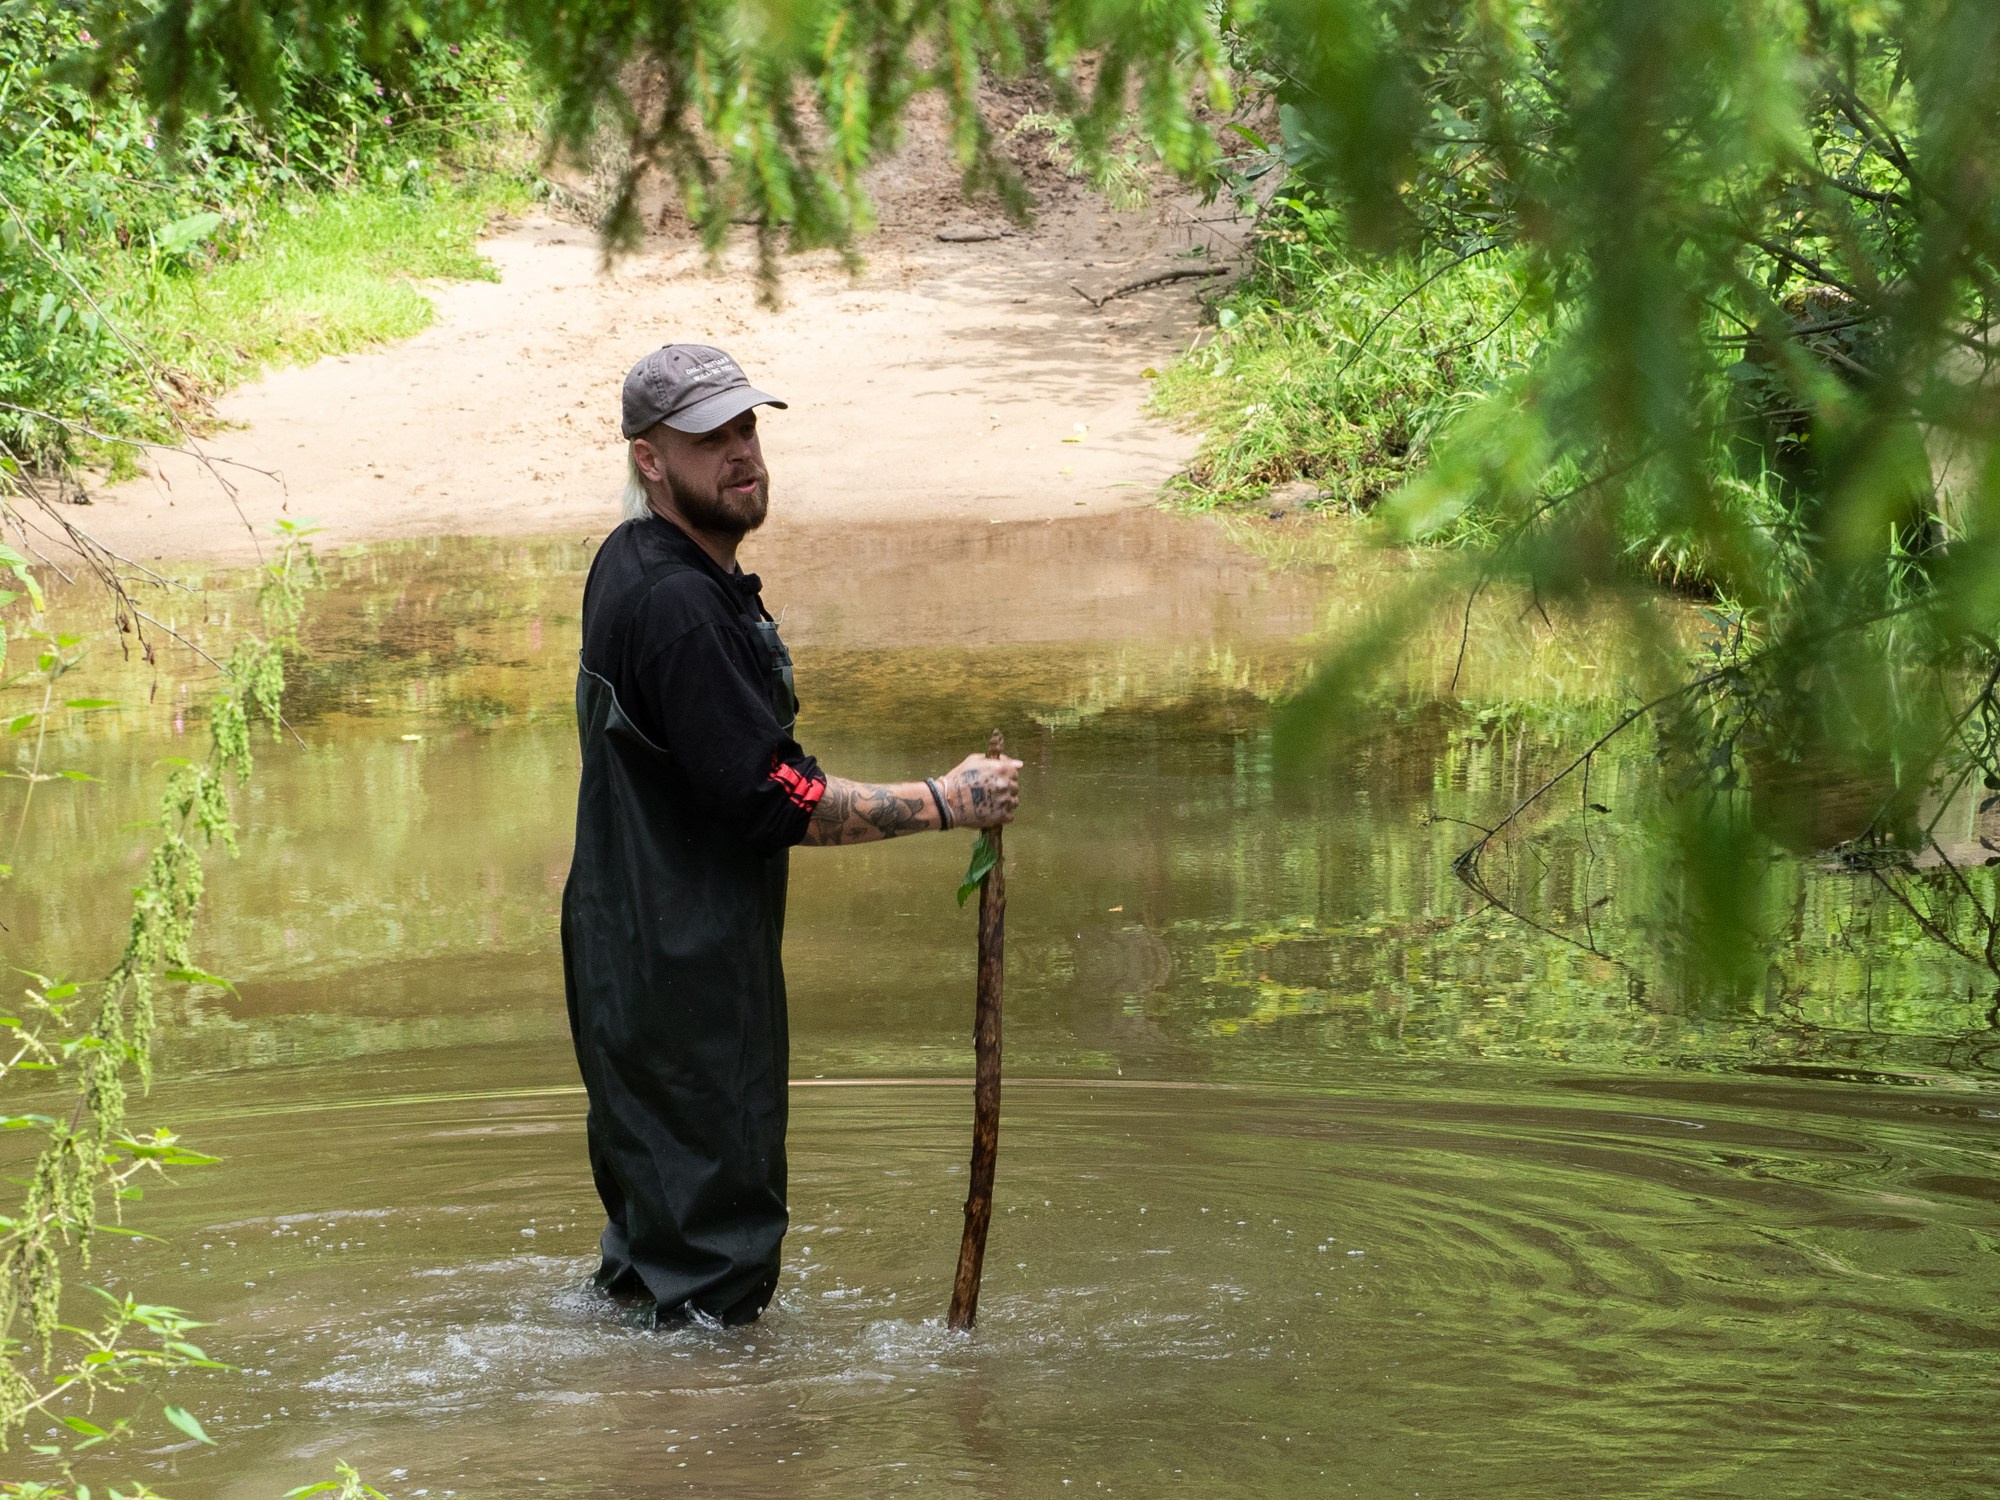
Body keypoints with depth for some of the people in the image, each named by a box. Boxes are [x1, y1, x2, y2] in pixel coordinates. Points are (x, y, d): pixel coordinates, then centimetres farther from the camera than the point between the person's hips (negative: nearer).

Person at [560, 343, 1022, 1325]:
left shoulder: (631, 567, 12)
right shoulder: (677, 605, -23)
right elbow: (772, 800, -24)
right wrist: (945, 803, -18)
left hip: (628, 942, 11)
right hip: (683, 970, -11)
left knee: (655, 1213, 24)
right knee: (715, 1242, -5)